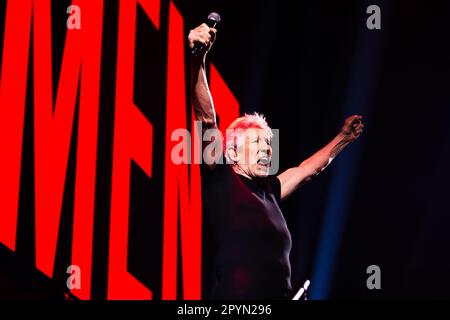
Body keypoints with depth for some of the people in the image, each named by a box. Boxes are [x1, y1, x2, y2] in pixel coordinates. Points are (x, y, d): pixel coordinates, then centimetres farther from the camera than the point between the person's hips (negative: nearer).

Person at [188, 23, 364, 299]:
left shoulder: (268, 191, 16)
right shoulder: (220, 182, 0)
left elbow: (307, 170, 33)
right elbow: (205, 120, -11)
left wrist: (343, 138, 42)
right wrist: (197, 61, -20)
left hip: (282, 294, 7)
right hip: (234, 298, -7)